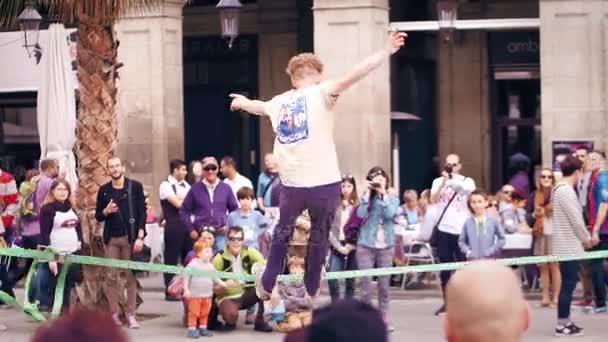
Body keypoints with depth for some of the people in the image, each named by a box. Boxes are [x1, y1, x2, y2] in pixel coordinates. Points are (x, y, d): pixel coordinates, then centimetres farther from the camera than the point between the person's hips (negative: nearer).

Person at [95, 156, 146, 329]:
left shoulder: (135, 187, 2)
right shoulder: (104, 190, 9)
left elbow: (142, 212, -1)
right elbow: (98, 216, 14)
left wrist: (140, 237, -8)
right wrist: (106, 211, -9)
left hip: (130, 238, -2)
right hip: (111, 239, 2)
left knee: (131, 277, -3)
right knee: (112, 277, -1)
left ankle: (130, 314, 2)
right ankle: (114, 314, 5)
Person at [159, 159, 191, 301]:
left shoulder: (185, 185, 13)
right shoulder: (166, 185, -7)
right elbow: (178, 203, -15)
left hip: (187, 225, 6)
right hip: (173, 226, -6)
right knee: (171, 259, 0)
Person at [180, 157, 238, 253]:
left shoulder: (226, 188, 7)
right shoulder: (195, 189, 3)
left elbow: (234, 209, 14)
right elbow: (184, 211, 7)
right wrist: (191, 230, 0)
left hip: (220, 235, 1)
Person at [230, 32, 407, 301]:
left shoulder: (278, 102, 11)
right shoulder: (320, 94, -4)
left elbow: (258, 106, 35)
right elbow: (353, 76, -18)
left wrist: (243, 103, 58)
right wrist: (387, 52, -22)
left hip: (291, 185, 4)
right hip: (324, 184, -4)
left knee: (282, 232, 24)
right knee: (319, 238, 11)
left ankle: (267, 285, 32)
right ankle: (310, 293, 18)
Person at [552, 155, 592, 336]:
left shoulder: (559, 189, 13)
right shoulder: (566, 191, -19)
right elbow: (576, 220, -18)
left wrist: (582, 238, 15)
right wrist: (586, 239, -4)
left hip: (566, 246, 10)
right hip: (569, 247, -10)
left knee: (567, 284, 13)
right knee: (568, 285, -5)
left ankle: (564, 321, 18)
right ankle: (562, 325, -2)